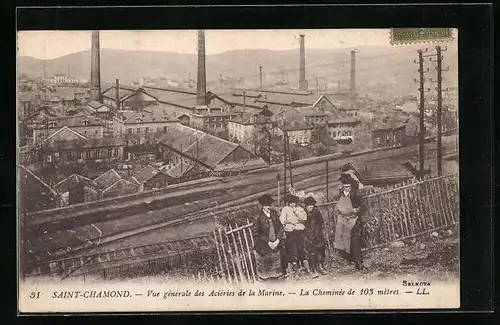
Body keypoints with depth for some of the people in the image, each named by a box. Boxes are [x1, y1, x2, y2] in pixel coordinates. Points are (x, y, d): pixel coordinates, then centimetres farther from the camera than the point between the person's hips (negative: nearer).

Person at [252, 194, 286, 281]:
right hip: (264, 247, -4)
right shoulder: (258, 217, -15)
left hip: (276, 244, 4)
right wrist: (268, 242, -16)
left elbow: (280, 227, 5)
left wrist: (278, 239, -9)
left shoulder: (274, 213, -1)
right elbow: (256, 233, -13)